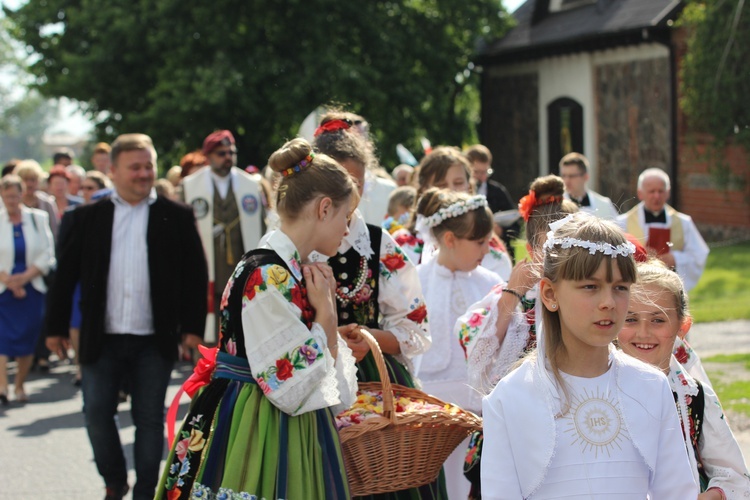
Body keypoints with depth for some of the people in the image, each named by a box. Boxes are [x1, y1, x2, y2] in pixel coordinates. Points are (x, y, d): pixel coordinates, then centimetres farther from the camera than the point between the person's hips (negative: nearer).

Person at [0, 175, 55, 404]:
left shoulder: (38, 218, 5)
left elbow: (47, 255, 1)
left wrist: (24, 277, -11)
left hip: (31, 288, 1)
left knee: (27, 339, 3)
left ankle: (20, 385, 14)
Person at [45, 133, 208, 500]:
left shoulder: (176, 217, 1)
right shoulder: (88, 218, 4)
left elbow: (196, 274, 2)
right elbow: (65, 275, 6)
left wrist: (193, 326, -4)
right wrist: (55, 327, 4)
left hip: (155, 341, -1)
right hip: (101, 338, 1)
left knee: (149, 419, 5)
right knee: (97, 414, 3)